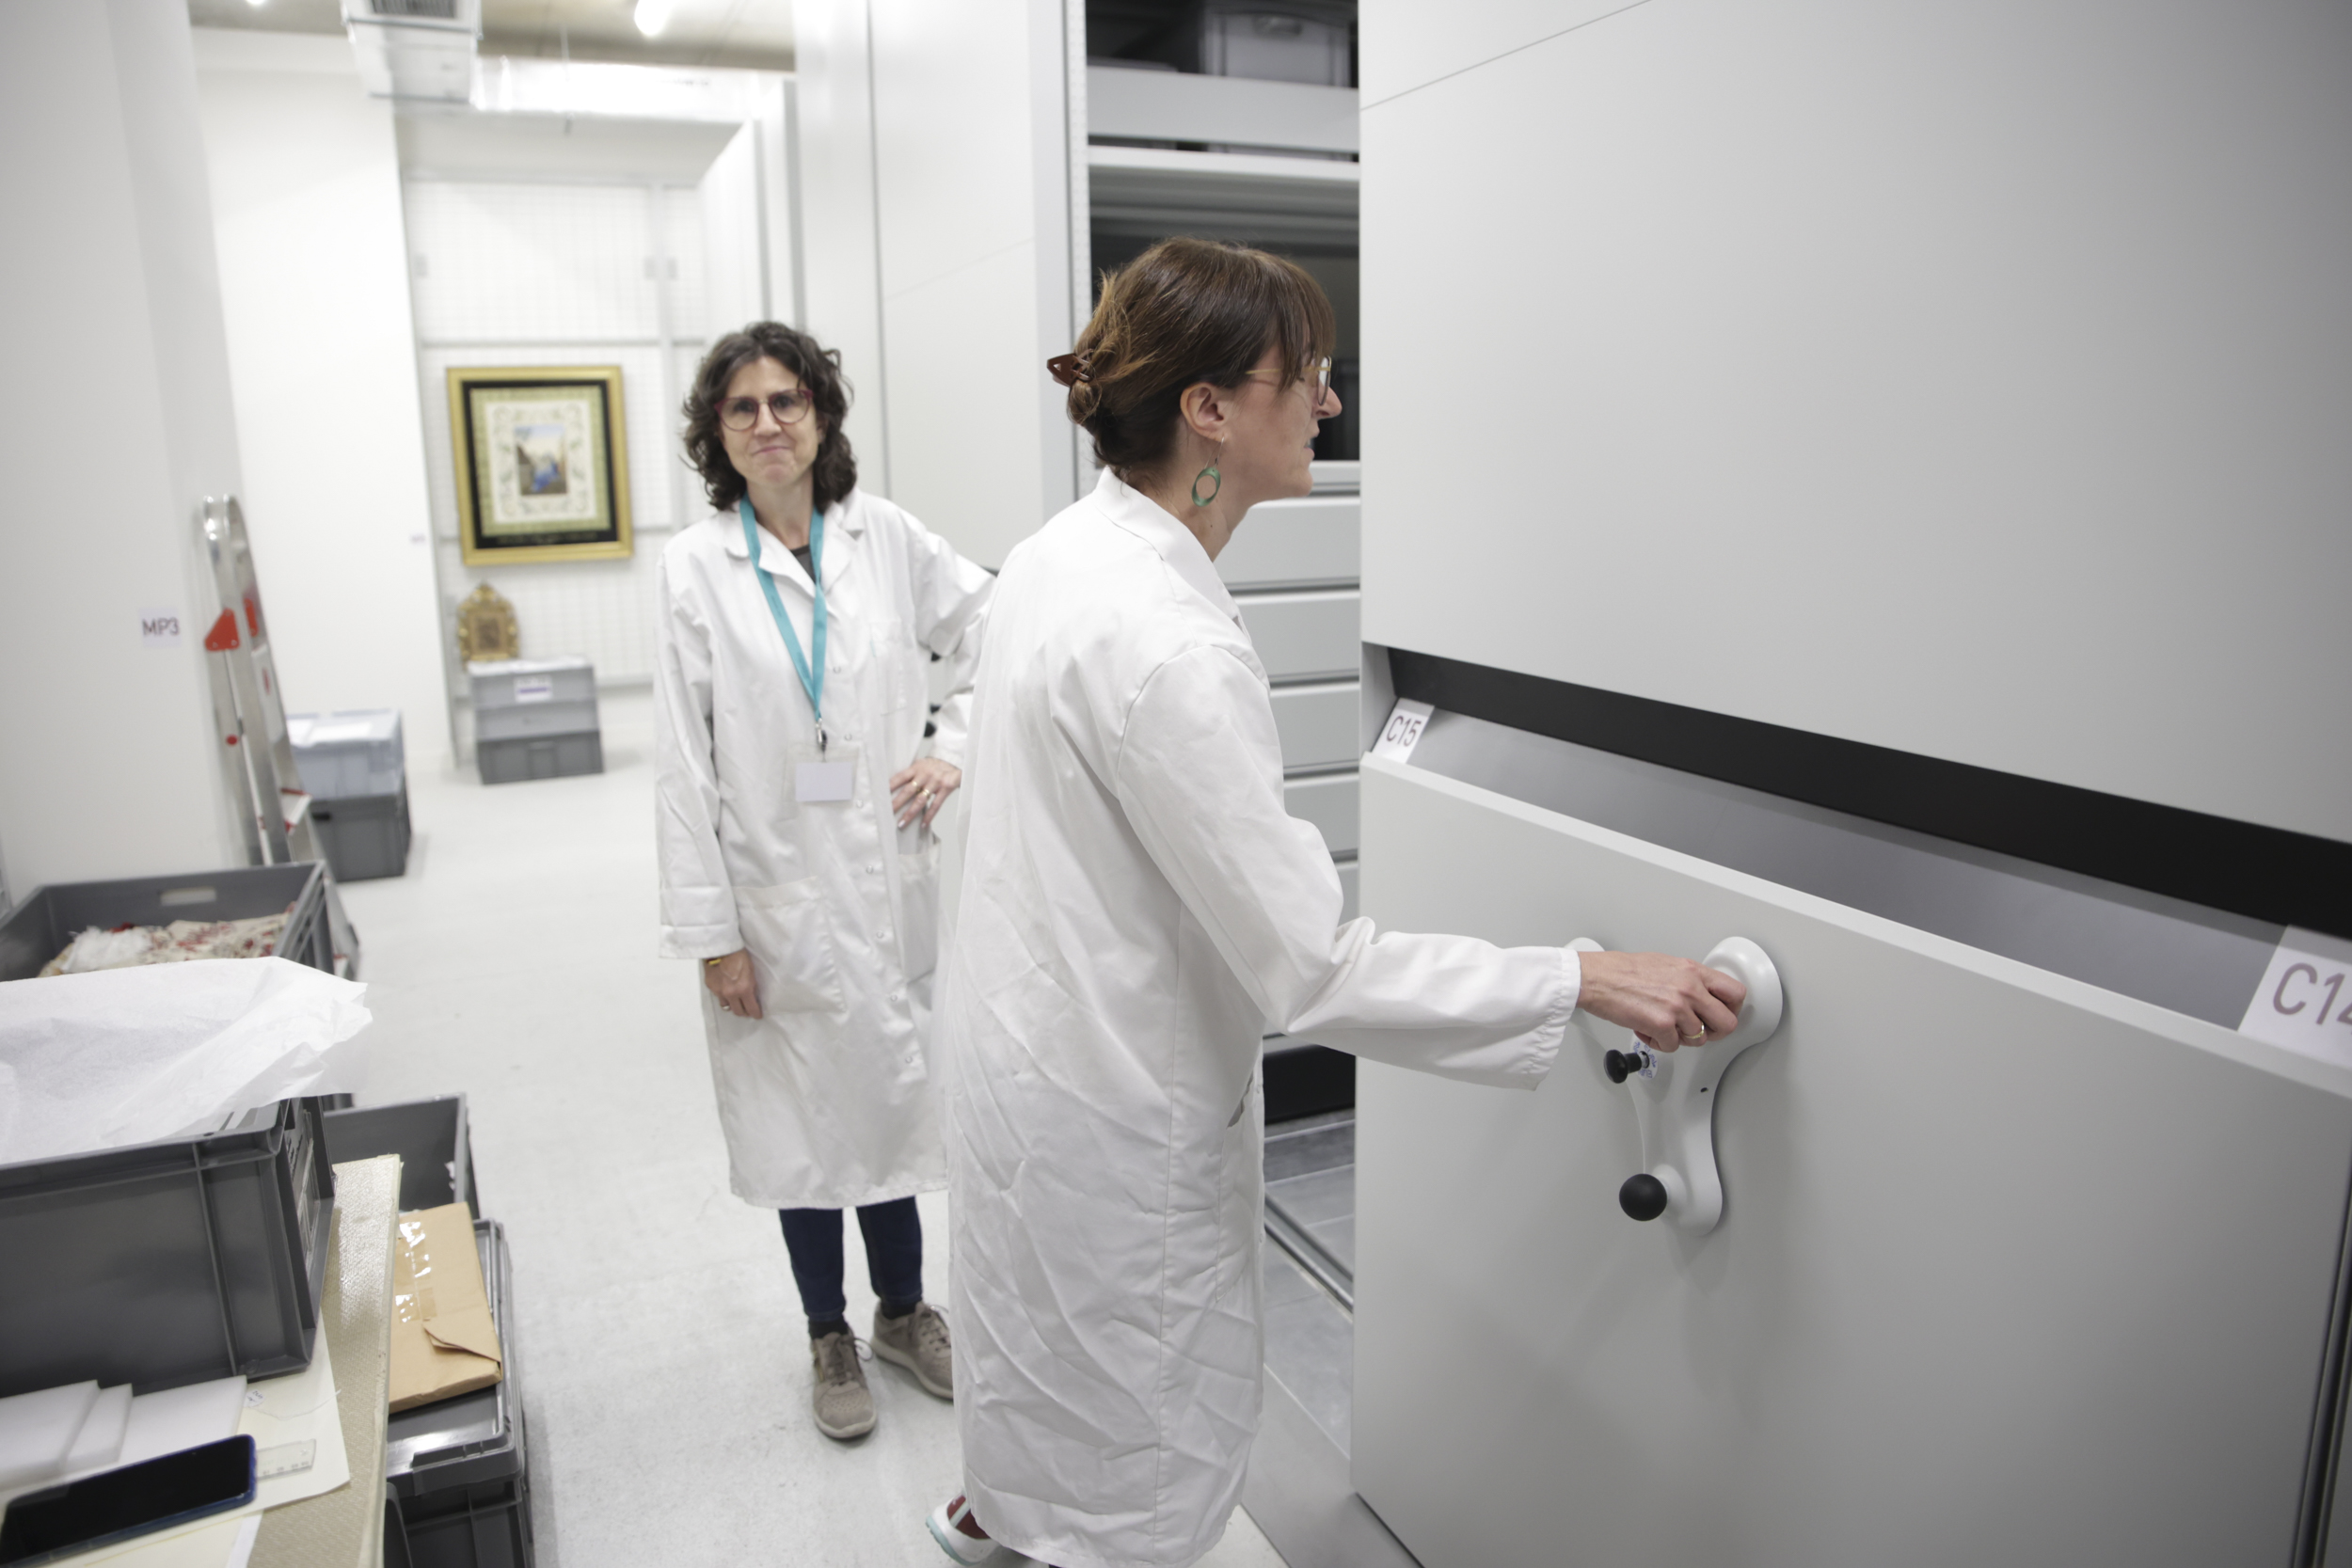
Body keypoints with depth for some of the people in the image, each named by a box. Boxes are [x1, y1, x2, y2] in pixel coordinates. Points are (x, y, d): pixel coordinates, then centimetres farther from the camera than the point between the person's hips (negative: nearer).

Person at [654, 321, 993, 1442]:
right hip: (778, 891, -2)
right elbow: (684, 763, -8)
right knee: (801, 1118, 12)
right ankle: (829, 1337, 34)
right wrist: (711, 931, -9)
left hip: (887, 879, 2)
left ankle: (903, 1310, 38)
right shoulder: (696, 566, -7)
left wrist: (953, 749, -1)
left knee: (895, 1091, 15)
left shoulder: (885, 537, -1)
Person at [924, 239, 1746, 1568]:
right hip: (1112, 1110, -10)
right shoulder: (1165, 645, -32)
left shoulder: (1064, 552, 0)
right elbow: (1312, 971, -30)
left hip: (1035, 1042, 10)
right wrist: (1589, 982, -24)